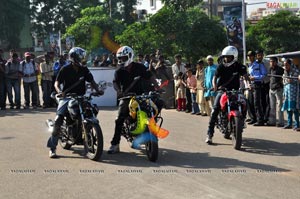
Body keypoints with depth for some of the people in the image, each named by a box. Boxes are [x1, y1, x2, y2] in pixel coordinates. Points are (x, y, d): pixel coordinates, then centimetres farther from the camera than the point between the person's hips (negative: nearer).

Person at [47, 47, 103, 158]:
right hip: (67, 97, -4)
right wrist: (59, 91, -24)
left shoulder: (84, 69, 9)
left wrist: (97, 90, -9)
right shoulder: (65, 69, -2)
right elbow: (57, 83, -3)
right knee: (58, 119, -19)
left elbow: (91, 81, 10)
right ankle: (52, 147, -12)